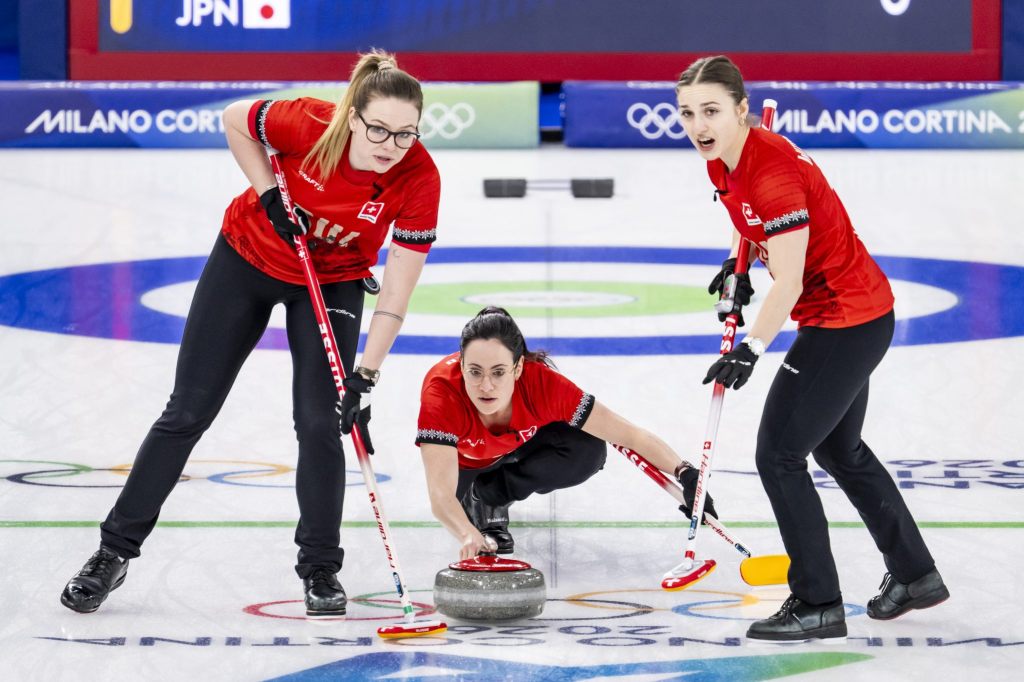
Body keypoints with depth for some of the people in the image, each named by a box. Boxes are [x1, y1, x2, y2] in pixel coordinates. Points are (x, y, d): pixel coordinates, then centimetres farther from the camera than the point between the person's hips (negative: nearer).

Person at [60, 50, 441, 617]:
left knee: (320, 421, -12)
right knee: (189, 410, 3)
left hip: (333, 283, 0)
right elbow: (234, 120, -10)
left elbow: (396, 292, -26)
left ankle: (319, 568, 6)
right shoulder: (308, 125, -32)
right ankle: (114, 551, 13)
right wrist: (271, 197, -17)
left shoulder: (419, 180, -30)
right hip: (249, 257, 0)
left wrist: (365, 377, -31)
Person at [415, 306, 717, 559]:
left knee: (587, 452, -26)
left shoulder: (544, 385, -39)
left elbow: (630, 434, -33)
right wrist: (469, 536, -70)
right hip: (464, 456, 0)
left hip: (521, 444, 0)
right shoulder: (442, 390, -44)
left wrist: (685, 474, -46)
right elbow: (441, 496, -50)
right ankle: (474, 508, 9)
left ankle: (489, 495, -3)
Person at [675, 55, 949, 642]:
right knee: (839, 448, 25)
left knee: (779, 456, -7)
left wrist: (751, 349, -23)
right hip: (858, 313, 10)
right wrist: (738, 264, 11)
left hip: (847, 323, -10)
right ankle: (916, 575, 39)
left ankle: (817, 605, 2)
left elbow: (788, 282, -27)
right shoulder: (725, 159, 0)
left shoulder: (775, 173, -28)